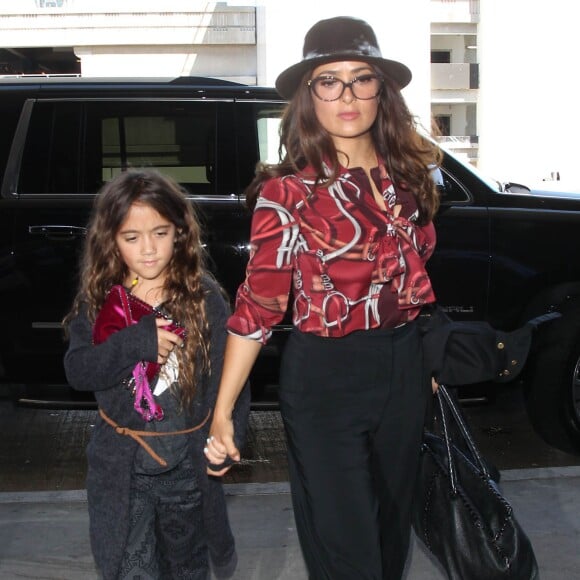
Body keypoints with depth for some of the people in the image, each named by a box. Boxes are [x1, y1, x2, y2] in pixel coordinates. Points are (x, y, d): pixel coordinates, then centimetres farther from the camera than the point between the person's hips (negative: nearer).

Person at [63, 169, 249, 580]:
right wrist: (135, 343, -25)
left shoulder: (203, 297, -9)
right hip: (121, 466, 1)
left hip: (188, 465, 0)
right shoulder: (100, 300, -3)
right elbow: (77, 371, -11)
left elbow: (229, 372, -9)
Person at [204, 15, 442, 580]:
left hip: (402, 368, 6)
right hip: (323, 378, -5)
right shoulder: (288, 191, -13)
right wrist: (221, 412, -18)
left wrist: (426, 364, 15)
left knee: (393, 524, 23)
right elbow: (258, 305, -14)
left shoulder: (408, 176, 3)